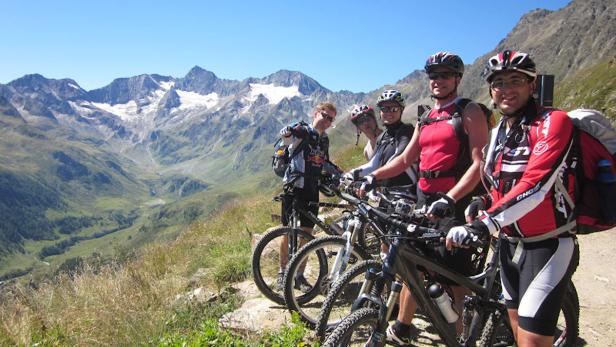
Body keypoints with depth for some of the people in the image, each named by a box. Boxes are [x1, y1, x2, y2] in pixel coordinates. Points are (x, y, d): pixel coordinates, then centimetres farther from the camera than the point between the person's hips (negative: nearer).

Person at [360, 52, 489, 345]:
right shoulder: (425, 119, 18)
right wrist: (374, 176, 4)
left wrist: (449, 199, -26)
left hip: (456, 201, -7)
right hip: (425, 200, 7)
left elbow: (479, 163, -14)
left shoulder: (470, 113, -3)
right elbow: (406, 159, 18)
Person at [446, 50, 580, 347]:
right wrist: (484, 202, 0)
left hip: (548, 247, -7)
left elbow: (535, 186, -27)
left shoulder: (553, 122, -15)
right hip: (511, 245, 7)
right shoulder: (499, 132, 8)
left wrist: (483, 225, -34)